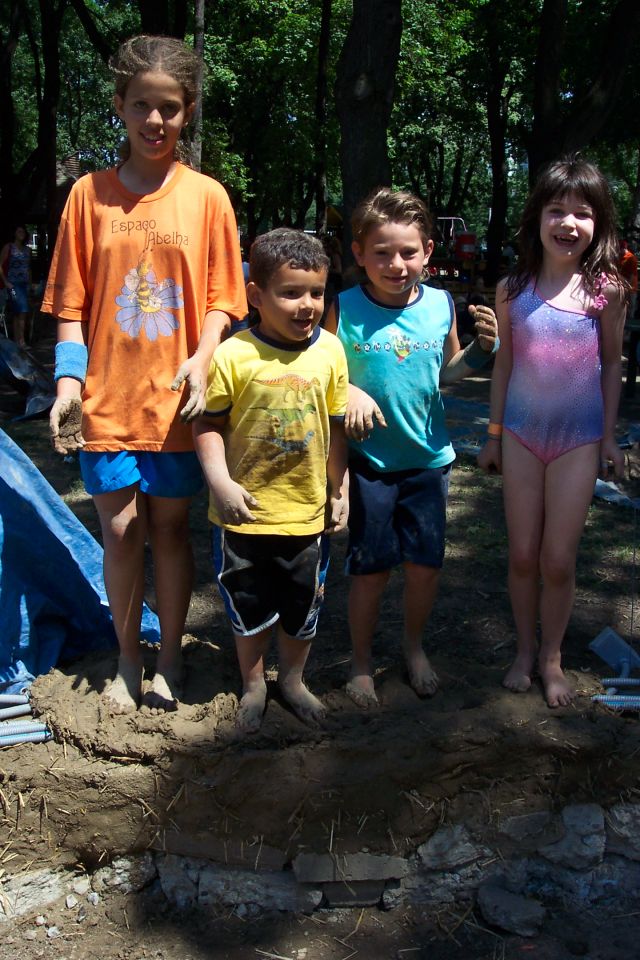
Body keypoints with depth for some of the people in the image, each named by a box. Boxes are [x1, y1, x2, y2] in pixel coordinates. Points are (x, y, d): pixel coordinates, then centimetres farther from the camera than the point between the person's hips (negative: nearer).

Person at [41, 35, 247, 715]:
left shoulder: (205, 197, 2)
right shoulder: (90, 193, 3)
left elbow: (222, 300, 2)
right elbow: (70, 303, 3)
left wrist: (201, 360, -15)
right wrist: (69, 380, -9)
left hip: (176, 400, 0)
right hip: (106, 399, 1)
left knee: (169, 528, 8)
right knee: (121, 530, 4)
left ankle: (169, 660, 25)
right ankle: (127, 659, 25)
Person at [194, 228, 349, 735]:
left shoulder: (330, 350, -4)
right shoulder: (233, 355, -13)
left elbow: (337, 427, 4)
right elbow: (209, 424, -7)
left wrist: (341, 489, 6)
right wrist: (220, 482, -18)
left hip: (307, 510, 2)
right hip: (244, 511, -2)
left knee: (303, 608, 17)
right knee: (250, 608, 14)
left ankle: (293, 679, 42)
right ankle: (253, 686, 37)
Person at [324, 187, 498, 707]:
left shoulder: (441, 305, -1)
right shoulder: (345, 308, -10)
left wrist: (482, 348, -5)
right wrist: (349, 392, -23)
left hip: (429, 457, 3)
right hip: (368, 460, -3)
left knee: (426, 565, 11)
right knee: (370, 569, 6)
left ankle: (414, 646, 38)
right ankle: (362, 661, 29)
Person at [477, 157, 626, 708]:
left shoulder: (606, 288, -7)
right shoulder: (513, 289, -3)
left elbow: (612, 363, 3)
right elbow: (504, 363, 6)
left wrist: (609, 436, 5)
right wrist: (494, 434, 9)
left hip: (579, 438, -1)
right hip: (522, 433, 2)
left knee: (559, 560, 2)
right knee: (523, 555, 8)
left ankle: (551, 657, 23)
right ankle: (525, 650, 28)